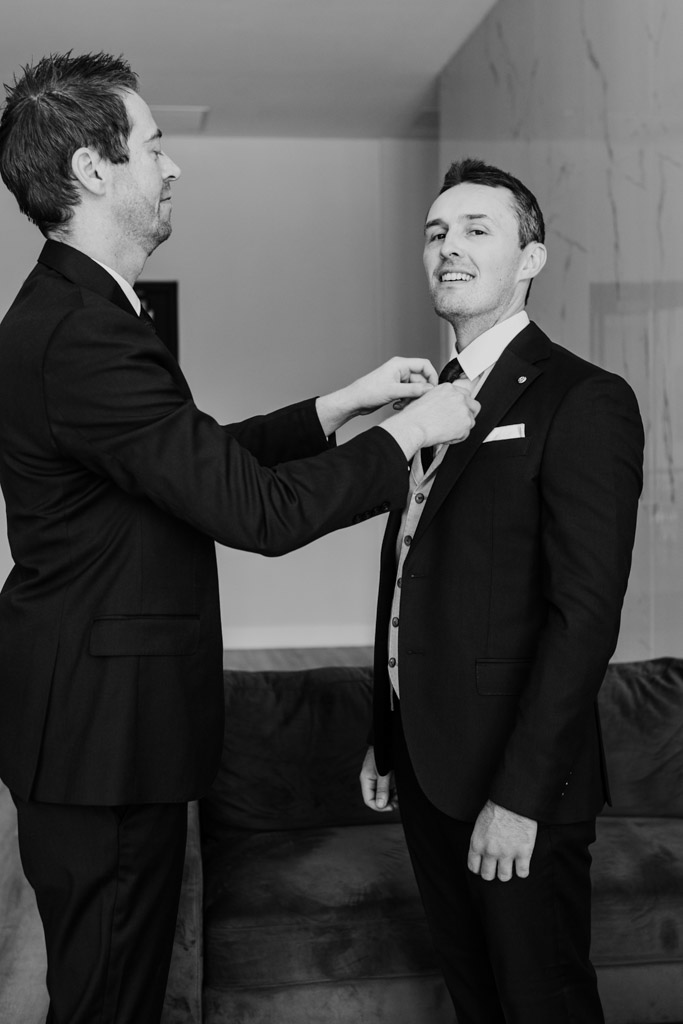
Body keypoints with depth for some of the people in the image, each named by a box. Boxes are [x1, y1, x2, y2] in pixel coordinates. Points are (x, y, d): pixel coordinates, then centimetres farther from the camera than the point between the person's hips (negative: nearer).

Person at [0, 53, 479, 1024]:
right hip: (100, 730, -10)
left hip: (103, 721, 10)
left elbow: (208, 456, 14)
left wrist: (345, 403, 8)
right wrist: (408, 433, -12)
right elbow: (255, 508, -26)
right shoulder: (80, 334, -25)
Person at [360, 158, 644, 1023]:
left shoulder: (584, 401, -12)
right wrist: (386, 739, 12)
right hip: (425, 764, 7)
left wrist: (520, 794, -20)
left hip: (517, 781, -7)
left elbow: (584, 615, -18)